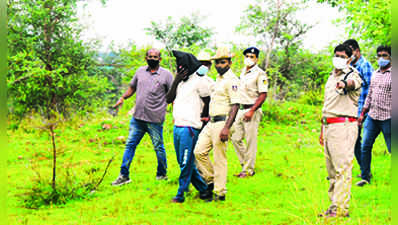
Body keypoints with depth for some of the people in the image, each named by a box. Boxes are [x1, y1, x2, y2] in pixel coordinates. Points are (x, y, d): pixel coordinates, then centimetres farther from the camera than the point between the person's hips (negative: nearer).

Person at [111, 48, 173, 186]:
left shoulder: (166, 74, -2)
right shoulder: (140, 71, 11)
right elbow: (132, 87, 21)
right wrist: (123, 98, 4)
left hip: (155, 120, -4)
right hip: (137, 118, 4)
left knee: (158, 148, 6)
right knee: (130, 145, 6)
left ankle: (162, 174, 23)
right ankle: (124, 176, 13)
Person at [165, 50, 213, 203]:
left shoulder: (199, 81, -6)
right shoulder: (181, 82, 16)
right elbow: (168, 99, 12)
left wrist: (204, 119, 1)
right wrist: (176, 81, 3)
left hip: (190, 128, -8)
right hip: (177, 127, 8)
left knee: (186, 163, -3)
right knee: (183, 163, 12)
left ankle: (181, 194, 5)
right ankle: (204, 190, 21)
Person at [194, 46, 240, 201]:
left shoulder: (231, 80, -12)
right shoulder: (218, 78, 17)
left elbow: (235, 105, -19)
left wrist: (226, 127, -26)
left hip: (222, 123, -9)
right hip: (211, 123, 9)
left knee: (220, 159, -4)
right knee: (199, 151, 5)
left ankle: (220, 193, 5)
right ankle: (211, 181, 19)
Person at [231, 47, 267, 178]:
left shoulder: (260, 74, -10)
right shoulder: (243, 72, 14)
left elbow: (263, 95, -16)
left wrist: (251, 111, -21)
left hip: (252, 110, -8)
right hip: (241, 109, 8)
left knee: (251, 141, -3)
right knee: (235, 138, 8)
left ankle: (249, 169, 6)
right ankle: (245, 163, 21)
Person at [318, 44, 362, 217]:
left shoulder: (352, 74, -5)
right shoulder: (331, 77, 20)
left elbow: (353, 83, -32)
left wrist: (345, 84, -56)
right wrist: (322, 130, 23)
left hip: (344, 126, -9)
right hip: (329, 126, 9)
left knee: (342, 167, -9)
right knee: (331, 169, 13)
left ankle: (340, 208, -8)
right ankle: (334, 202, 21)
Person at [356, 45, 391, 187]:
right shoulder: (375, 74, 14)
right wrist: (362, 114, 18)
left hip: (387, 118, -6)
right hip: (372, 117, 6)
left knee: (392, 149, 0)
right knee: (365, 147, 6)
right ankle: (365, 177, 18)